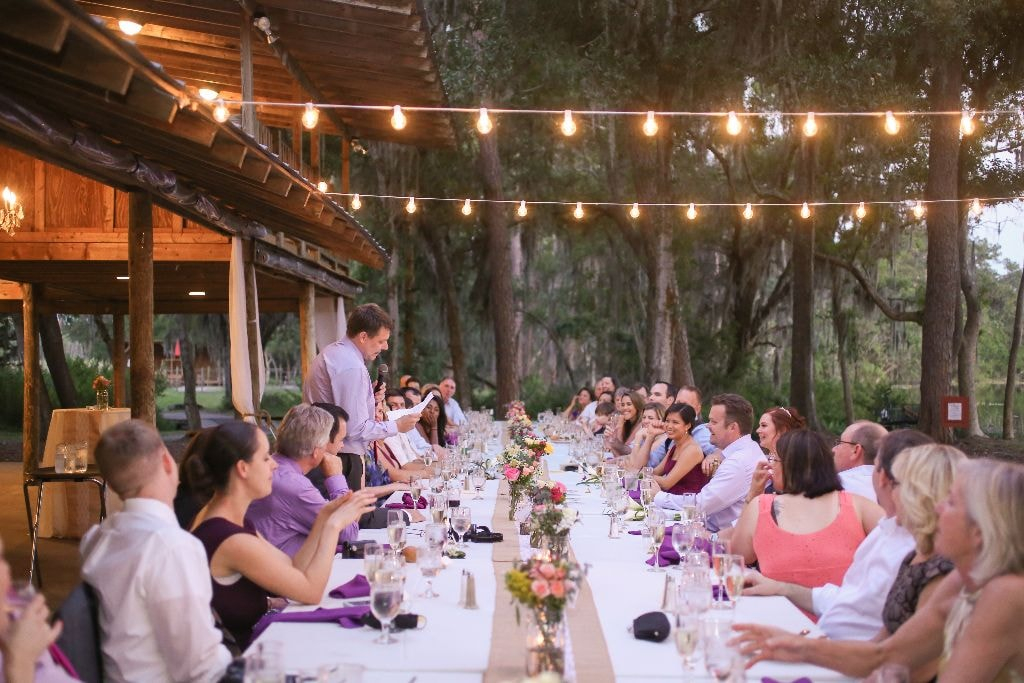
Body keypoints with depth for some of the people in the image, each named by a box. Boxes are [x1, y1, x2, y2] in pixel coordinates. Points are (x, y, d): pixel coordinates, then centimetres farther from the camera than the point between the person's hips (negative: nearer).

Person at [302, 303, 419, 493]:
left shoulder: (330, 353, 12)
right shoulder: (351, 367, -20)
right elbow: (355, 429, -22)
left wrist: (370, 398, 11)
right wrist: (397, 426, -10)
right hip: (343, 457, -10)